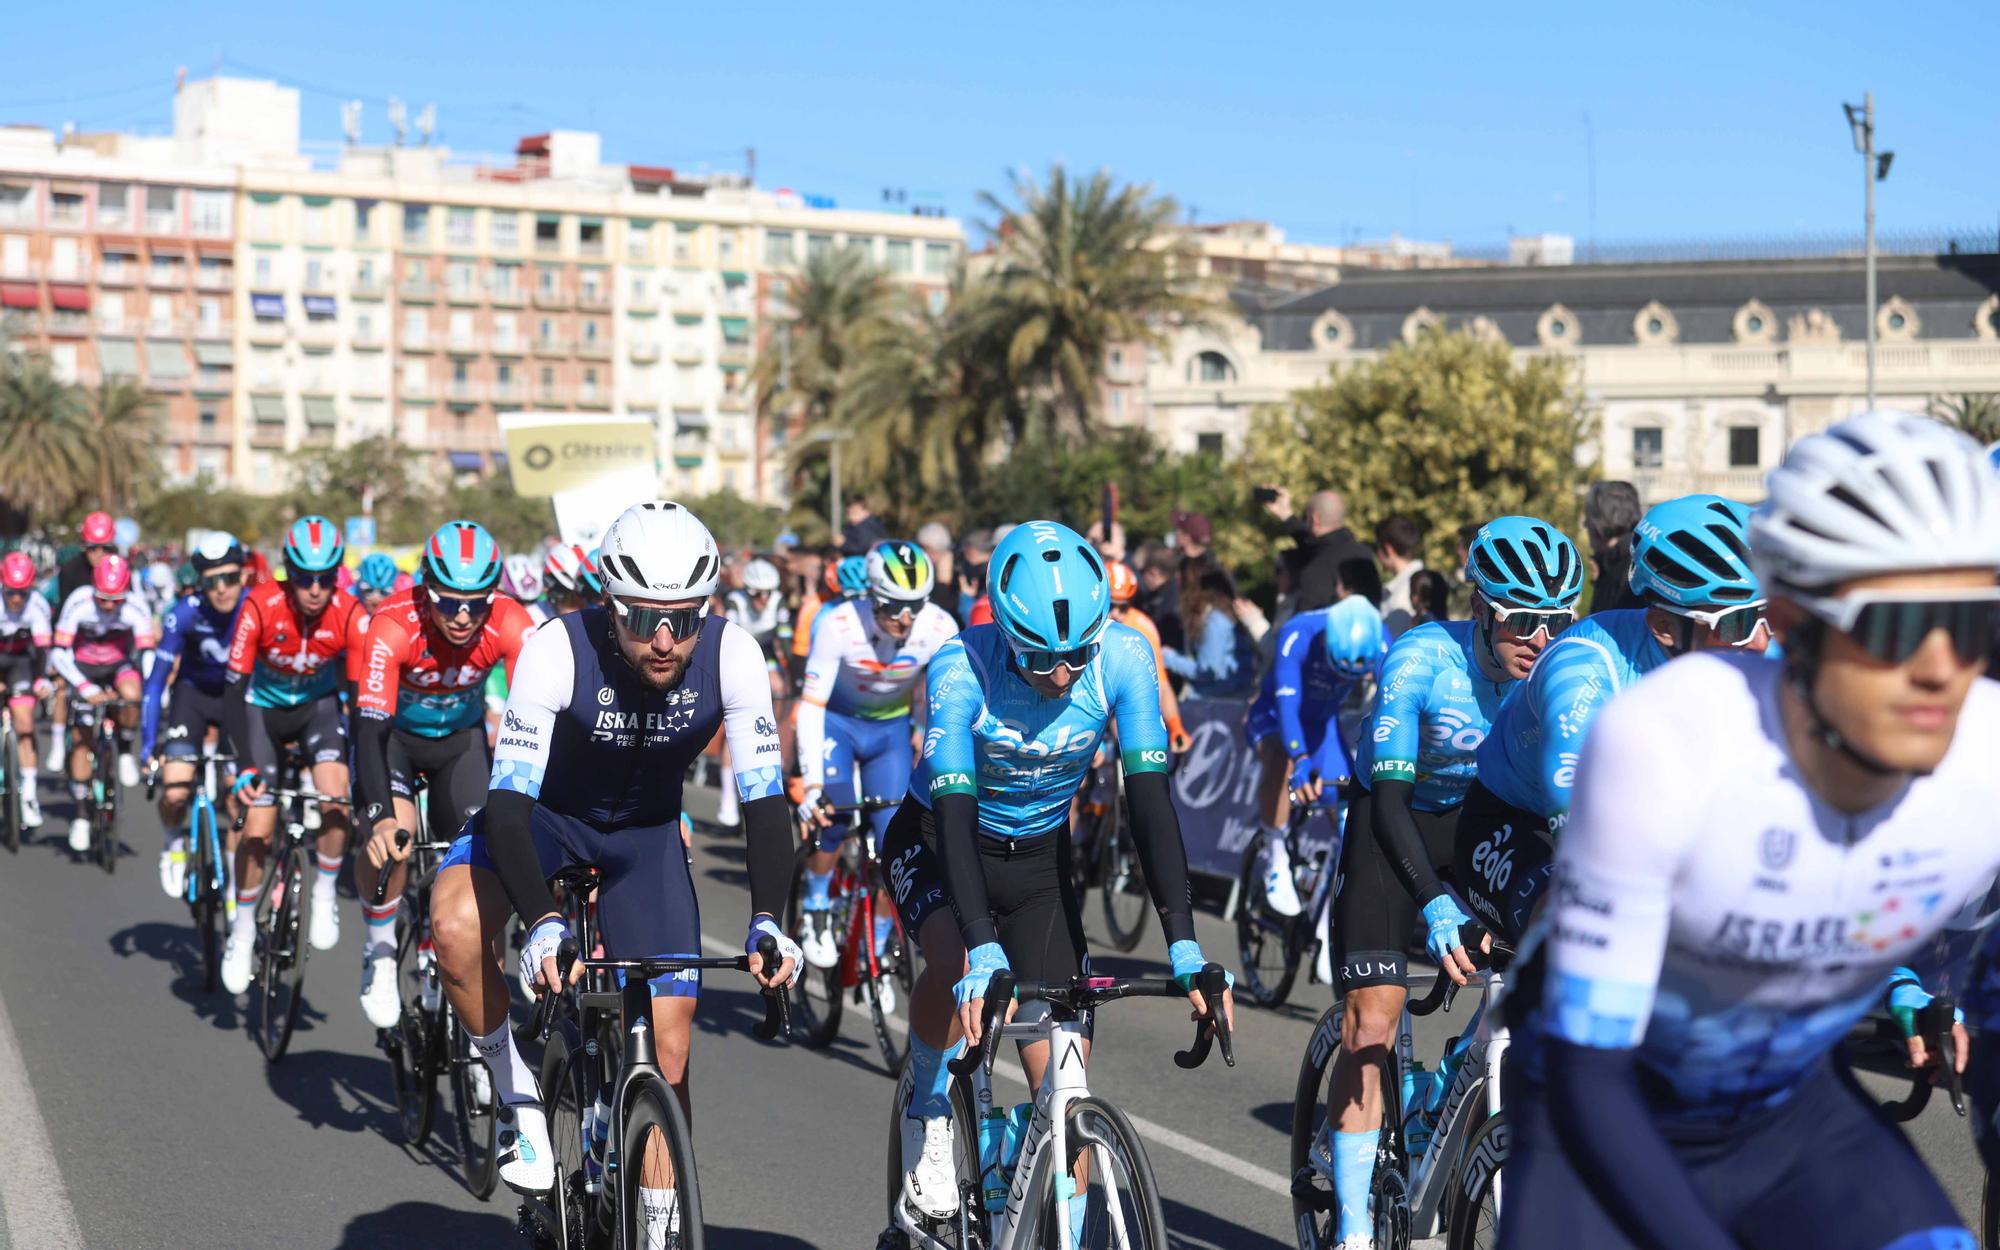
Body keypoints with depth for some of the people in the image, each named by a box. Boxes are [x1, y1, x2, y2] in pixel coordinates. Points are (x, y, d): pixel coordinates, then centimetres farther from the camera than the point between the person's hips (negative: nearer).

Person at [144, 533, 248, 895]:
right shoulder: (185, 614, -26)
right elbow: (156, 680, -20)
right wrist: (148, 746, -23)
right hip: (194, 693, -1)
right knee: (175, 793, -16)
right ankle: (174, 844, 17)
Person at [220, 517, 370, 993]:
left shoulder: (350, 616, -26)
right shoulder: (261, 607, -29)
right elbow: (234, 691, -28)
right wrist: (246, 765, -38)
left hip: (318, 706, 1)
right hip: (263, 708, -1)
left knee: (336, 796, -25)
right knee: (258, 828, -9)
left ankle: (324, 897, -2)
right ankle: (243, 930, 12)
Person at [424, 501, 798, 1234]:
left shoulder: (731, 656, -26)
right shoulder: (559, 650, -33)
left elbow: (765, 799, -23)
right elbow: (508, 802, -36)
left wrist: (766, 921, -38)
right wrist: (543, 921, -51)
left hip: (645, 832, 2)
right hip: (545, 811, -2)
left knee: (669, 1040, -4)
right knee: (455, 927, -33)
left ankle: (661, 1226, 13)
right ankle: (518, 1098, -10)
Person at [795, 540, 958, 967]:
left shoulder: (940, 629, -26)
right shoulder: (839, 625, -31)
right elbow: (810, 706, -29)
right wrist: (812, 786, -36)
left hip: (891, 728, 2)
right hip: (837, 721, -2)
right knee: (830, 818, -21)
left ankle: (878, 945, 12)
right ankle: (816, 911, 5)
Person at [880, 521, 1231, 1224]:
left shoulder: (1122, 656, -25)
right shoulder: (961, 668, -31)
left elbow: (1149, 794, -28)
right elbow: (954, 808, -39)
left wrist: (1184, 945, -37)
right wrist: (983, 951, -52)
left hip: (1039, 856, 3)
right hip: (936, 842, -2)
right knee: (954, 962, -35)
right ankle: (929, 1114, -6)